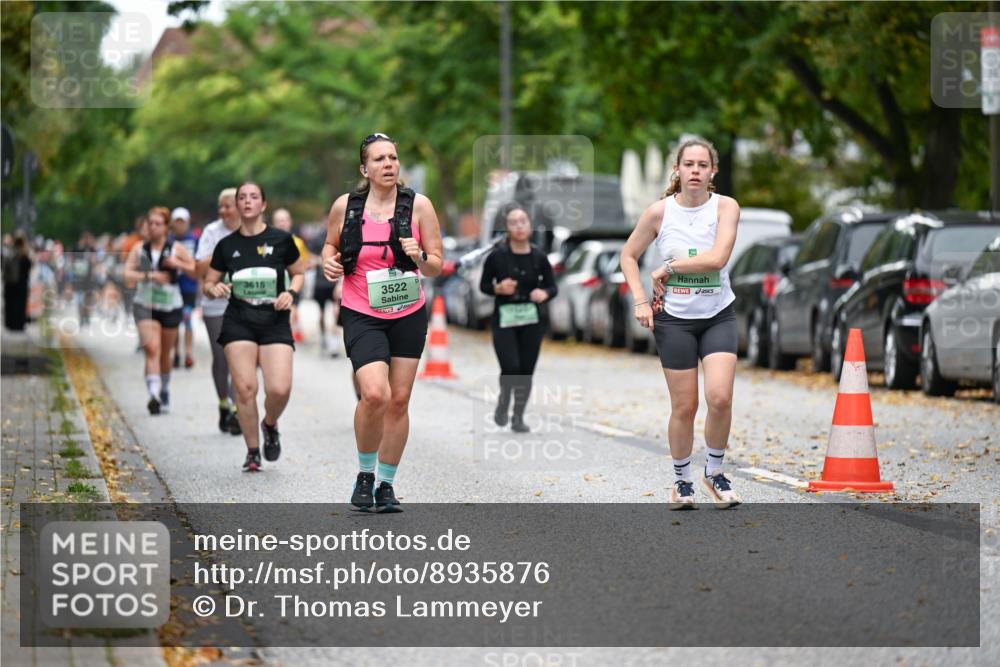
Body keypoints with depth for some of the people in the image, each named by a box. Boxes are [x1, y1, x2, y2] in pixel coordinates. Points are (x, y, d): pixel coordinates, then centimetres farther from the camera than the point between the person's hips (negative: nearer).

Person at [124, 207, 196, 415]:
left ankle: (165, 393, 32)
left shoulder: (176, 249, 1)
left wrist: (178, 264, -16)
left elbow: (196, 271, -1)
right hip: (145, 306, -1)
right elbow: (128, 276, -5)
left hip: (171, 306, 1)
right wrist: (149, 275, -18)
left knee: (165, 353, 12)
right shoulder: (139, 250, 4)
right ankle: (153, 393, -30)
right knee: (152, 348, -19)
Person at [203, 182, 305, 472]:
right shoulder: (226, 245, 6)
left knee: (280, 389, -14)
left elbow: (298, 274, 15)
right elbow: (208, 283, 15)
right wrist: (214, 289, -8)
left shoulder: (281, 240, 3)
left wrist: (291, 293, -5)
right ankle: (252, 452, 7)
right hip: (239, 322, 1)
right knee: (245, 387, -9)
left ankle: (270, 425, 21)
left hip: (275, 321, -1)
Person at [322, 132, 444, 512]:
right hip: (362, 316, -2)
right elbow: (331, 243, 16)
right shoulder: (345, 206, -4)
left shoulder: (418, 205, -4)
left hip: (408, 315, 2)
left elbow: (436, 266, 0)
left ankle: (387, 484, 20)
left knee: (399, 400, 5)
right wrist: (329, 262, -5)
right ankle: (365, 473, 3)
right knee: (375, 394, -20)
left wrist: (420, 258, -21)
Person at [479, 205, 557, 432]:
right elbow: (483, 285, 2)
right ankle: (503, 401, 19)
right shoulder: (497, 256, -8)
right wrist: (498, 288, -18)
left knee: (526, 371, 3)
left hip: (531, 320, 2)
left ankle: (518, 418, 19)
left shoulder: (539, 257, -3)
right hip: (504, 319, -2)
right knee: (511, 367, -13)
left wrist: (545, 293, -16)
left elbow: (552, 286, 5)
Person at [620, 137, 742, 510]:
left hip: (718, 316, 0)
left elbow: (717, 257, -20)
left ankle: (714, 472, 7)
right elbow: (628, 256, 8)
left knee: (720, 397, -15)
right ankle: (682, 481, 19)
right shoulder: (660, 212, -4)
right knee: (684, 407, 0)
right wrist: (640, 301, -2)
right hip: (674, 318, 0)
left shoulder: (725, 207, -6)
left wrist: (669, 268, -13)